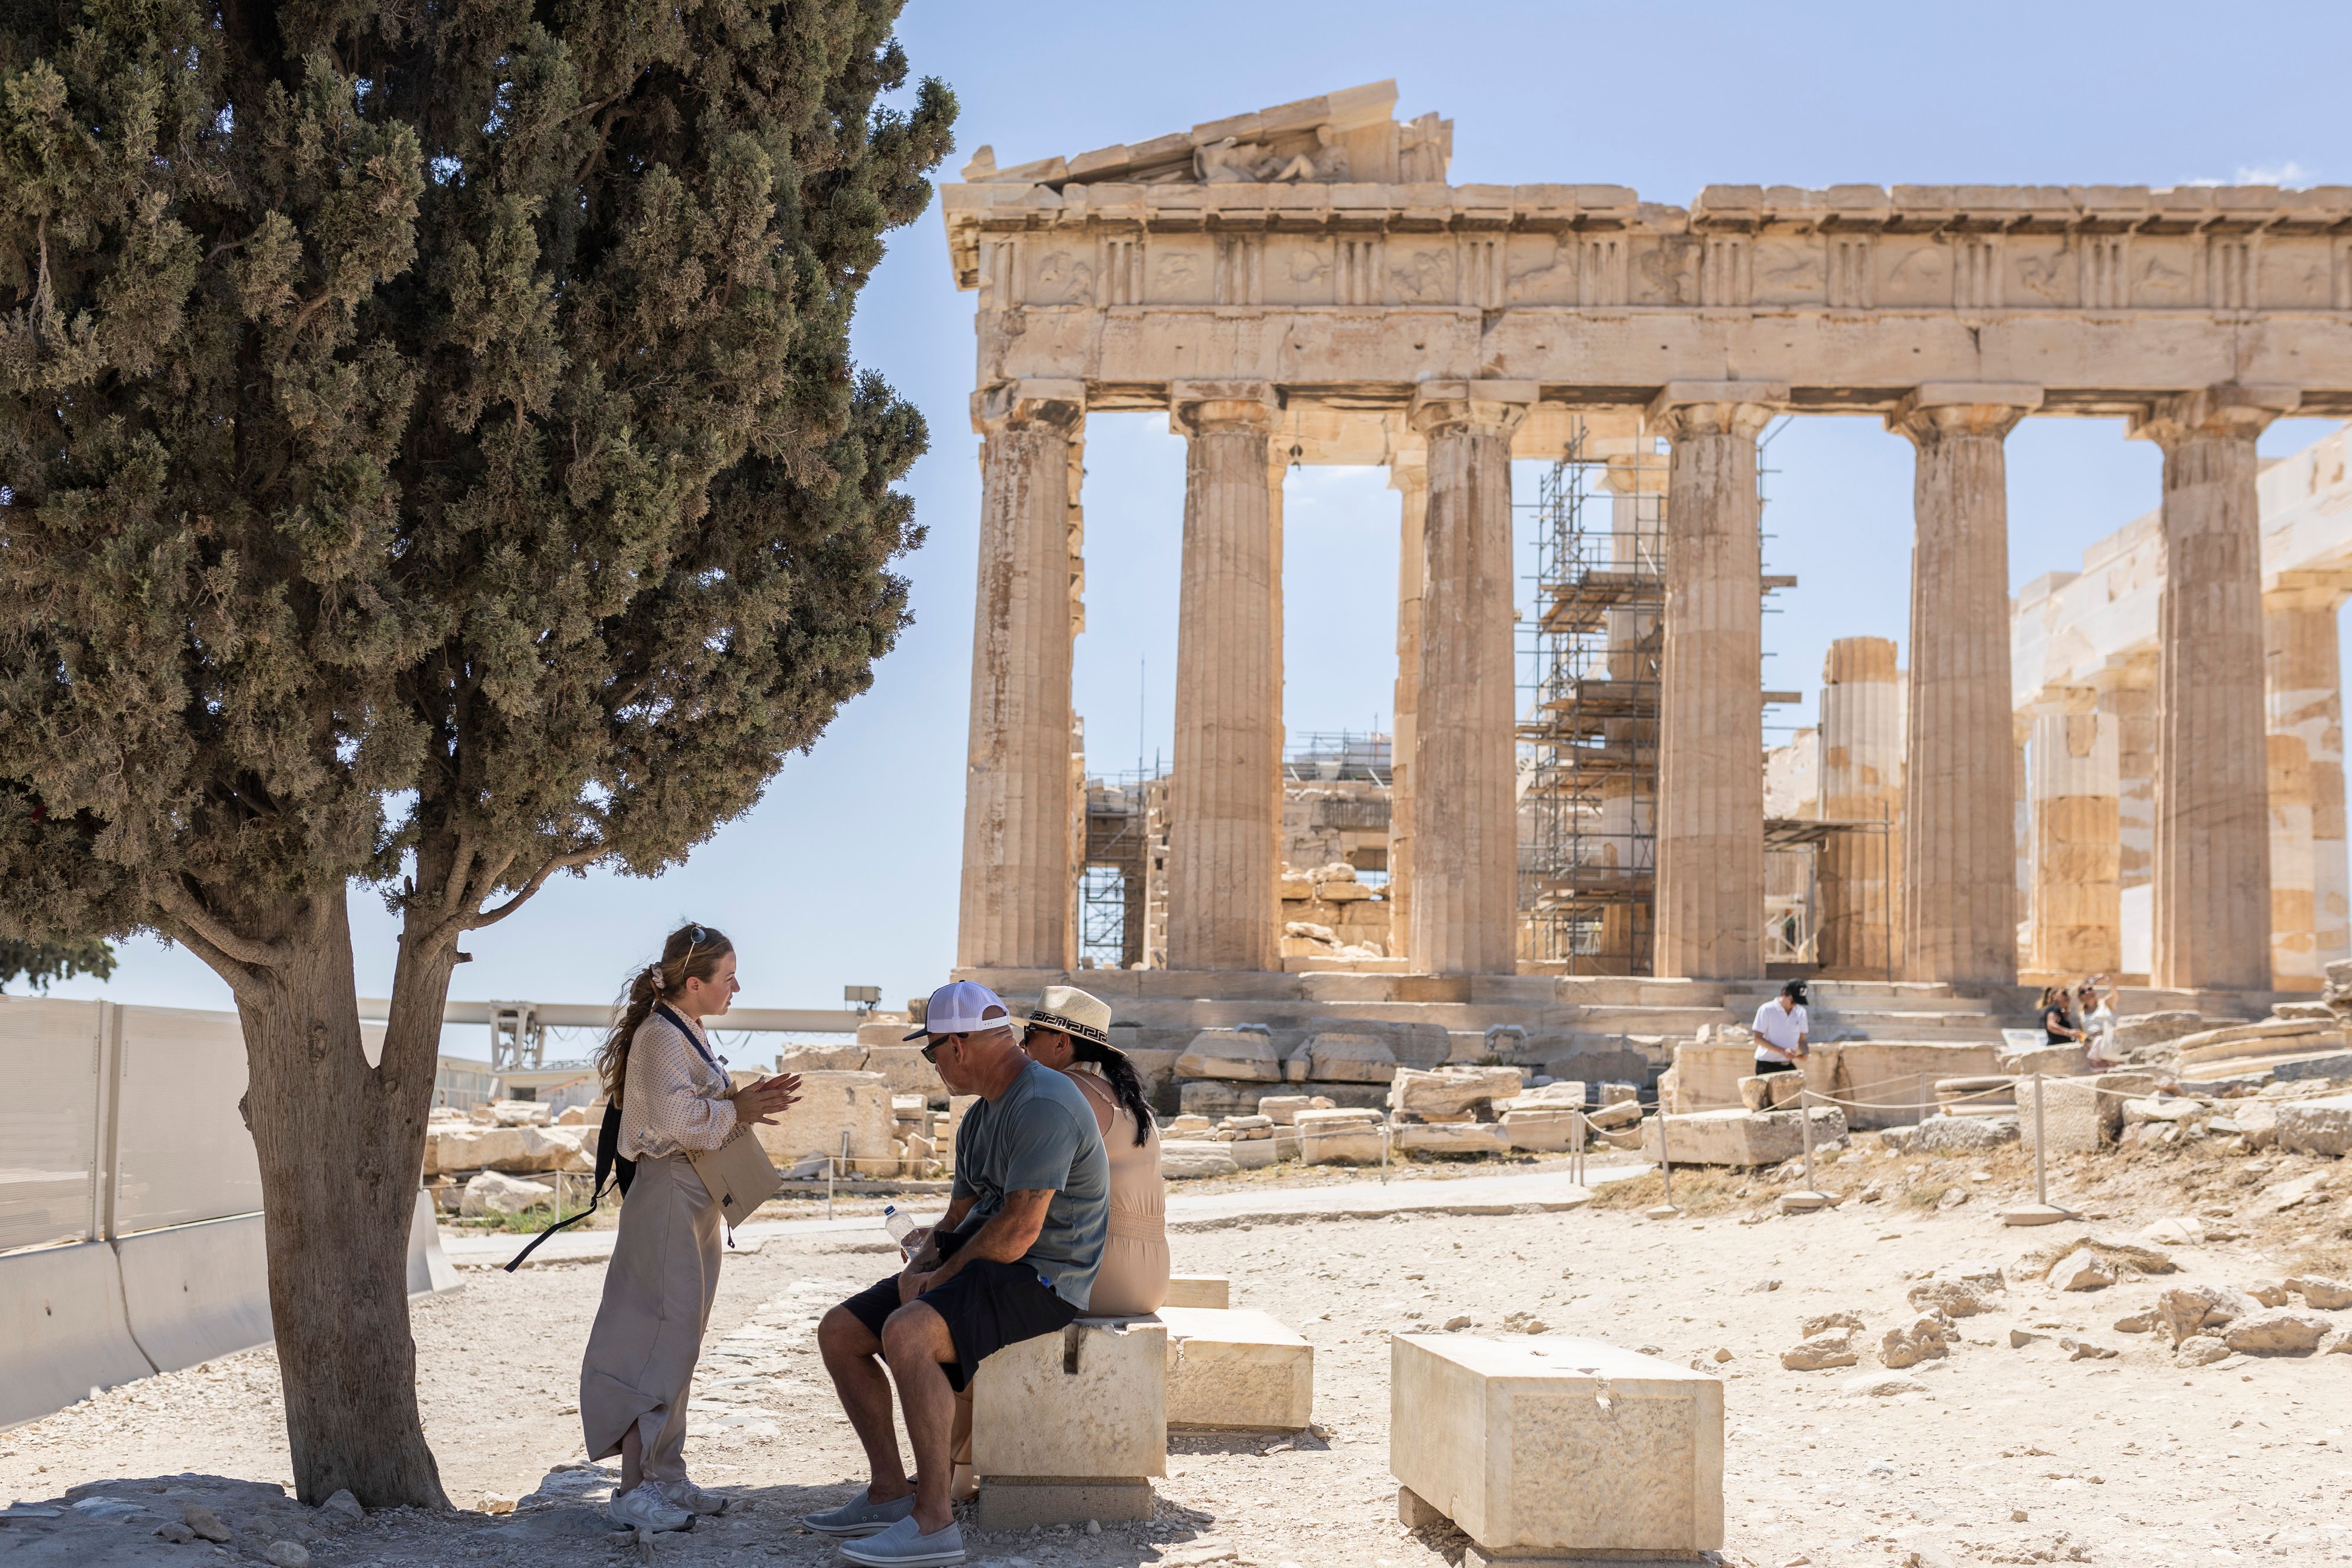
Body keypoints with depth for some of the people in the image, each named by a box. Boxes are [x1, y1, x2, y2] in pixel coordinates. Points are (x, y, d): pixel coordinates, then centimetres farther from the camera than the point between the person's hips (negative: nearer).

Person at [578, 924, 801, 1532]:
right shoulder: (660, 1036, -15)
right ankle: (632, 1491, -6)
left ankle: (664, 1476, 20)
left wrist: (746, 1101, 5)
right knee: (664, 1339, -9)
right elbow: (675, 1118, -27)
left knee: (679, 1341, 13)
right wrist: (735, 1111, -14)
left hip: (694, 1203, 10)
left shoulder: (687, 1036, 17)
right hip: (668, 1199, -10)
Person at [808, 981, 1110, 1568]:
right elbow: (960, 1216, 19)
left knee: (907, 1332, -34)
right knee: (840, 1332, 5)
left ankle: (934, 1521, -28)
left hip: (1042, 1279, -11)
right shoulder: (979, 1117, 16)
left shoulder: (1043, 1106, -19)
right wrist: (917, 1268, -2)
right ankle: (890, 1492, 7)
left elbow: (1019, 1230, -25)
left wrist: (942, 1276, -12)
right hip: (979, 1267, 11)